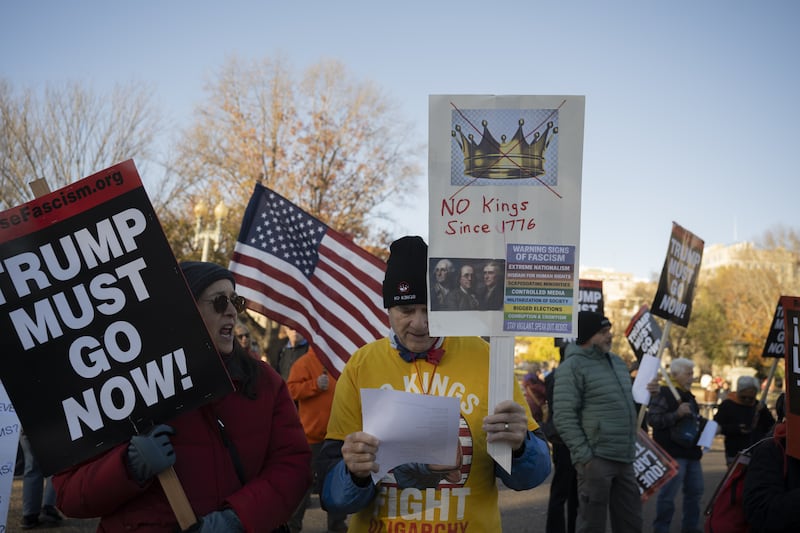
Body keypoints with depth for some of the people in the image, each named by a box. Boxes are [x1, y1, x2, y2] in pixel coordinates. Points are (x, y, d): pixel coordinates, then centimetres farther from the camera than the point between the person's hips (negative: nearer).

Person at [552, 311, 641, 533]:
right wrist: (583, 456, -19)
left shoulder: (617, 362, 15)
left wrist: (631, 448, 18)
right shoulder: (572, 367, -10)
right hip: (596, 459, -8)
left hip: (624, 459, 8)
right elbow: (564, 417, -15)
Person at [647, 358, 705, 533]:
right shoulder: (663, 394, -10)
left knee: (695, 492, 13)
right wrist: (677, 414, -29)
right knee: (668, 494, -8)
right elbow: (652, 419, -21)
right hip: (673, 453, -9)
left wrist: (704, 425, 18)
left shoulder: (688, 396, 20)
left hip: (691, 452, 9)